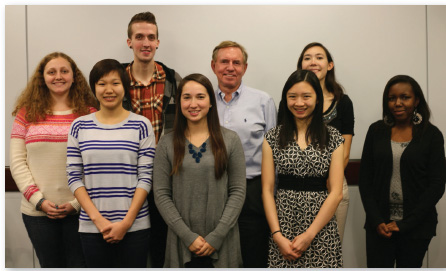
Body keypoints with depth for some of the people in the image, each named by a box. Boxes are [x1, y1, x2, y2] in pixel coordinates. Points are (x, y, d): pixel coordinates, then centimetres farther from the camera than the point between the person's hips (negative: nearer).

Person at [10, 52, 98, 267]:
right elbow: (17, 162, 2)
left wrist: (77, 203, -10)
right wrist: (39, 200, -7)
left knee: (80, 264, 7)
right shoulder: (27, 113, 5)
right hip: (38, 212, 2)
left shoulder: (89, 113, 1)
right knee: (50, 265, 14)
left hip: (80, 210, -1)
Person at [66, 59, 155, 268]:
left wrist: (126, 222, -9)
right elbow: (74, 177, 2)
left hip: (134, 227, -1)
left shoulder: (141, 125, 0)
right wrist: (97, 219, -7)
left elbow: (146, 177, -3)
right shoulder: (79, 127, 5)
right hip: (91, 227, 1)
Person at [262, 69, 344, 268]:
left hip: (321, 227, 0)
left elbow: (336, 193, -3)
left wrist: (309, 235, -10)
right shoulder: (273, 138, 4)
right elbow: (267, 190, 1)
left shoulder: (332, 138, 2)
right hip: (283, 223, 0)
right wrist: (277, 236, -8)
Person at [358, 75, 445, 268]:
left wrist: (406, 223, -10)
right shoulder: (376, 131, 4)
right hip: (379, 224, 1)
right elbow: (365, 178, 3)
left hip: (416, 225, -1)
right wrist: (376, 221, -6)